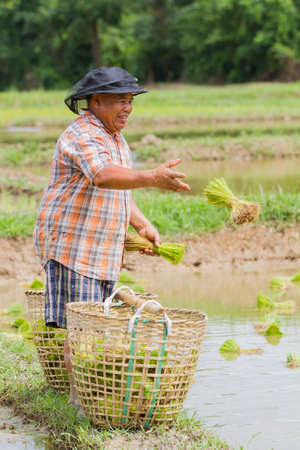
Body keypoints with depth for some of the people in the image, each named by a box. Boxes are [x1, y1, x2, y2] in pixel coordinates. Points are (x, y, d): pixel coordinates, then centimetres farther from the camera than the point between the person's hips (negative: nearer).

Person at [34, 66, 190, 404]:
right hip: (72, 246, -10)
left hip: (103, 250, 10)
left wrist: (143, 225, 6)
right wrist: (152, 178, -53)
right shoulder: (82, 136, -18)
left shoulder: (114, 138, 15)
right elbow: (103, 176, -38)